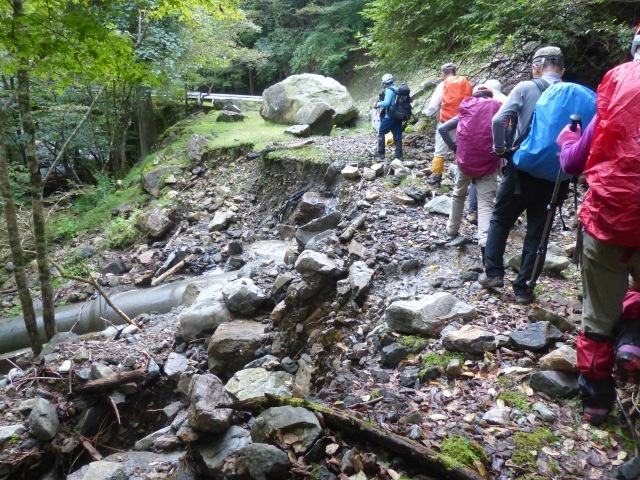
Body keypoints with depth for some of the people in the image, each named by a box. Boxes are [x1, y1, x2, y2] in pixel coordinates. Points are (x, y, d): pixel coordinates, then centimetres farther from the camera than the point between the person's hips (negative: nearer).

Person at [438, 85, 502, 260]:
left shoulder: (465, 112, 11)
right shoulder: (498, 109, 6)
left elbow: (442, 129, 8)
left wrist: (453, 147, 11)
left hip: (465, 160, 2)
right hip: (488, 163, -2)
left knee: (458, 195, 24)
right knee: (486, 203, -4)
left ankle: (452, 230, 36)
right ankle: (485, 241, -22)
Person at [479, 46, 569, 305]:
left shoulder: (526, 88, -5)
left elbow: (498, 120, -16)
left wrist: (500, 148, -2)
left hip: (522, 169, -2)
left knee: (500, 219, 17)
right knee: (537, 231, 9)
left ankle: (493, 272, 15)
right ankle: (523, 288, 13)